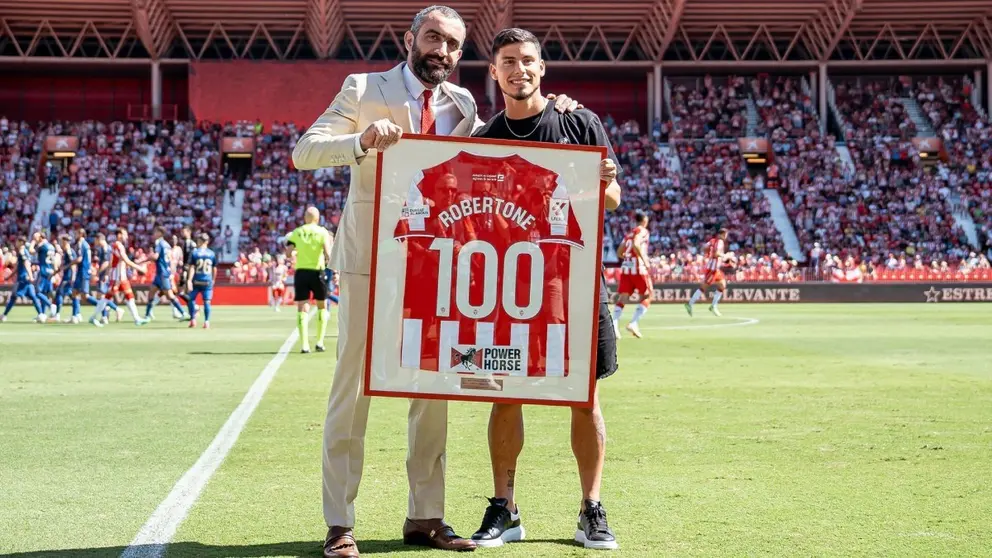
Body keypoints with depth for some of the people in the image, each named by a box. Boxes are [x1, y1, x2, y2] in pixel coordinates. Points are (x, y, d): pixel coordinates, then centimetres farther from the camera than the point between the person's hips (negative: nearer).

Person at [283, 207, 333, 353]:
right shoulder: (322, 232, -3)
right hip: (317, 271, -1)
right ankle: (320, 342, 10)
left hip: (301, 272, 1)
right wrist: (329, 260, 6)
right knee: (322, 306, 15)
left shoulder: (296, 232, 3)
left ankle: (304, 344, -6)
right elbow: (327, 253, -13)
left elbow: (288, 253, -1)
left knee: (302, 308, 3)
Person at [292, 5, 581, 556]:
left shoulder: (462, 104, 11)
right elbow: (305, 152, -10)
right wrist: (362, 141, -30)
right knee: (353, 386, -3)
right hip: (371, 258, -5)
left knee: (433, 389, 6)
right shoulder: (364, 89, -2)